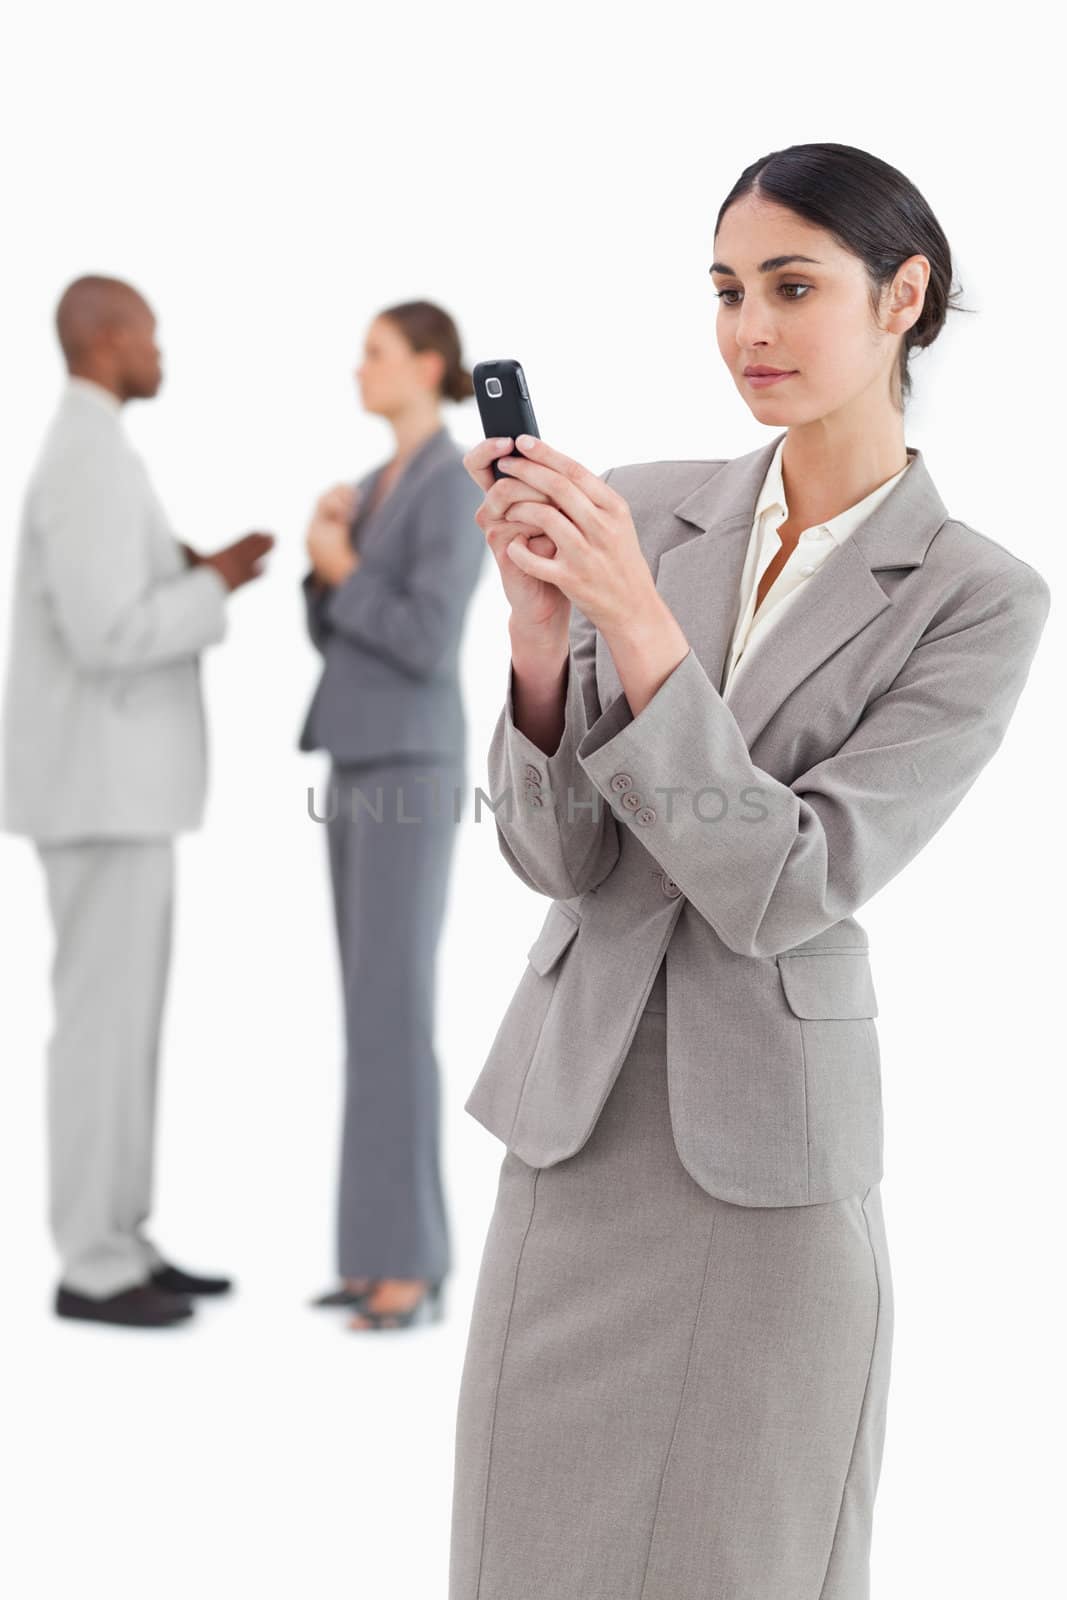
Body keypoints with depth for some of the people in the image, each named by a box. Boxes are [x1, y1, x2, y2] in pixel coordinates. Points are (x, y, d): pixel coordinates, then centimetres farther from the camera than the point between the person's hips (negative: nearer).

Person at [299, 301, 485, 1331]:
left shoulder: (453, 490, -14)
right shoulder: (378, 488, 18)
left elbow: (428, 647, -21)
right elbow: (334, 639, 17)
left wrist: (341, 568, -9)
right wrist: (327, 557, -1)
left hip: (410, 772, -10)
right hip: (362, 766, 10)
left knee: (392, 1016, -12)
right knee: (374, 1012, 9)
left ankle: (415, 1271, -7)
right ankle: (388, 1252, 13)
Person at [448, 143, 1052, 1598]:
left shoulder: (982, 601, -9)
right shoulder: (641, 510, -1)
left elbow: (784, 888, -18)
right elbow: (559, 856, -6)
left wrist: (637, 623, -27)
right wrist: (539, 617, -22)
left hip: (771, 1161, -3)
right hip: (576, 1113, 3)